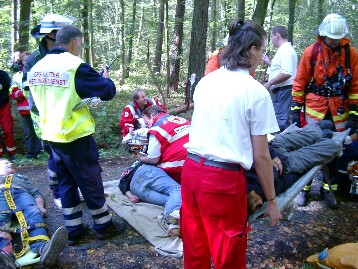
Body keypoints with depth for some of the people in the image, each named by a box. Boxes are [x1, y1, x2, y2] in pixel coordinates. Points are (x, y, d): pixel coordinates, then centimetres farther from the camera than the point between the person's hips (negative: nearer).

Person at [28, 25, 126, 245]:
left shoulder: (37, 67, 6)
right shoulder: (75, 66, -16)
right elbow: (108, 92, -13)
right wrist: (105, 78, 8)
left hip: (51, 135, 7)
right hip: (75, 136, -7)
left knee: (66, 183, 16)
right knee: (91, 182, 8)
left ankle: (73, 230, 25)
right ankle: (104, 226, 23)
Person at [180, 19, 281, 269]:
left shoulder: (206, 81, 8)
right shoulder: (256, 91, -10)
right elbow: (261, 157, -8)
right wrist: (271, 200, 4)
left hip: (191, 170, 6)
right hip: (223, 179, -6)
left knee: (195, 247, 23)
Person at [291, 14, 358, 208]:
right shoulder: (311, 52, -4)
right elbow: (300, 82, 0)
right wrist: (295, 108, -2)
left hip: (339, 111, 1)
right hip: (315, 108, -1)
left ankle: (328, 188, 23)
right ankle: (305, 187, 16)